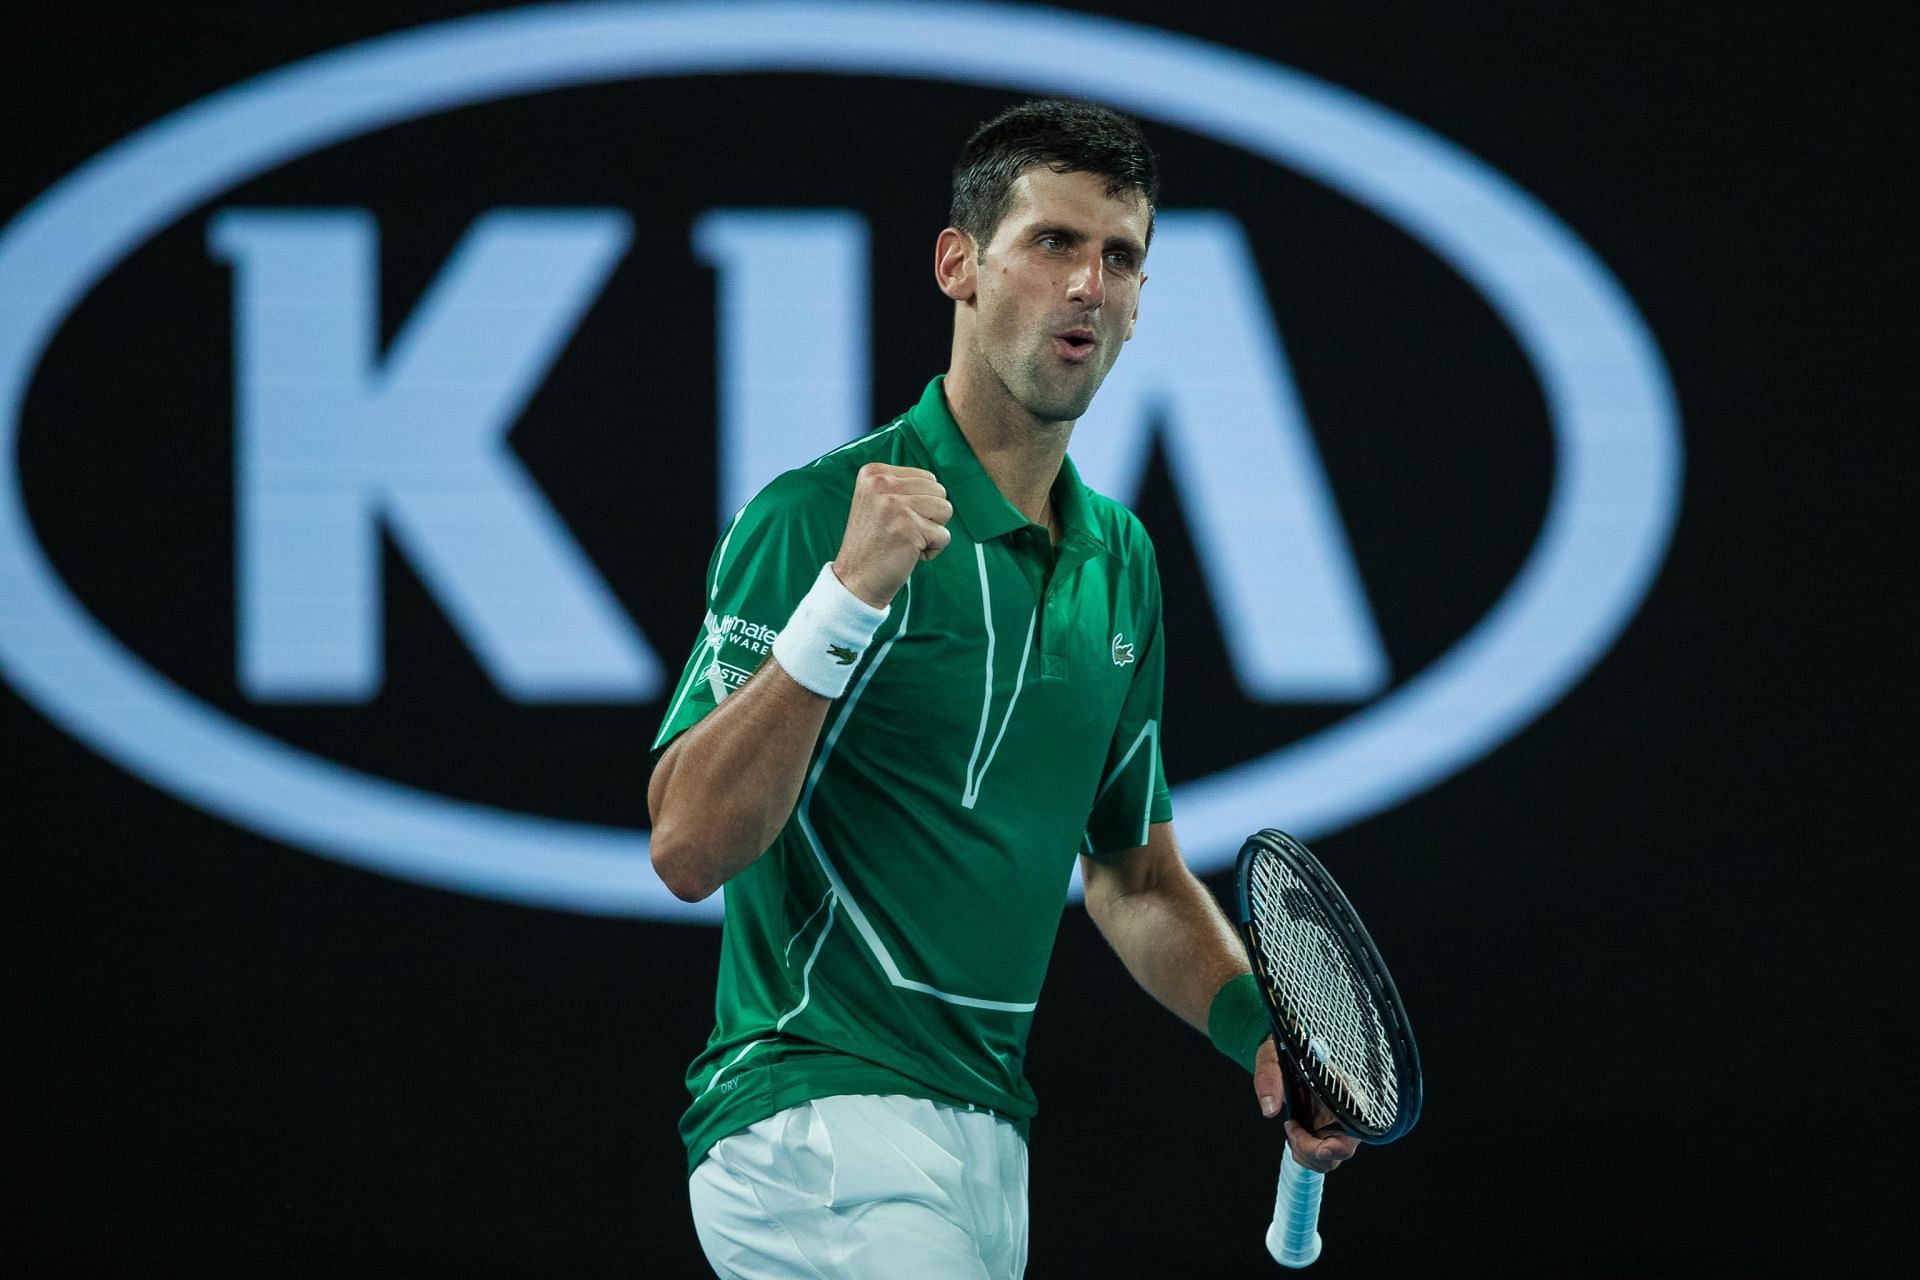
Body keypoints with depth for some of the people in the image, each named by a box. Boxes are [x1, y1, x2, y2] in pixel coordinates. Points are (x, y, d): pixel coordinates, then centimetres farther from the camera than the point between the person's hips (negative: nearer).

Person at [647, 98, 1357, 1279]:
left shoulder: (1119, 560, 15)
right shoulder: (816, 517, -9)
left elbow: (1136, 874, 25)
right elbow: (689, 846, -19)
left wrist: (1263, 1031, 8)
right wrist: (846, 597, -27)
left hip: (985, 1138, 8)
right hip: (816, 1121, -8)